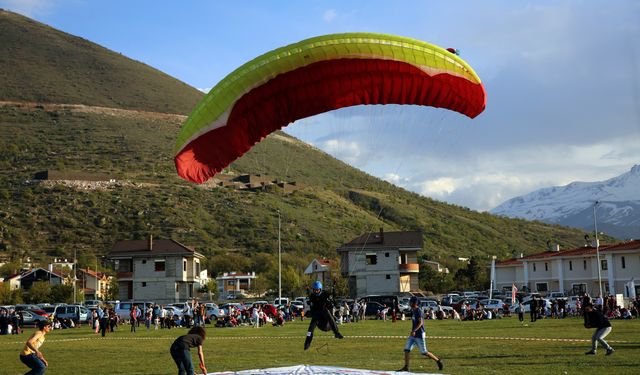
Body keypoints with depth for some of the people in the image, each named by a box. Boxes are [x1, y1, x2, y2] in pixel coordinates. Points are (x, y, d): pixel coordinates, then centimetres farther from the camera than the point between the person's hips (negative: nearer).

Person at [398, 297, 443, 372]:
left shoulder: (418, 311, -16)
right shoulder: (413, 311, 12)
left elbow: (420, 323, -24)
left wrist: (414, 331, -33)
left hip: (419, 334, -9)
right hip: (413, 335, 9)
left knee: (424, 352, -2)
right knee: (406, 349, -1)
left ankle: (438, 361, 14)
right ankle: (406, 367, 2)